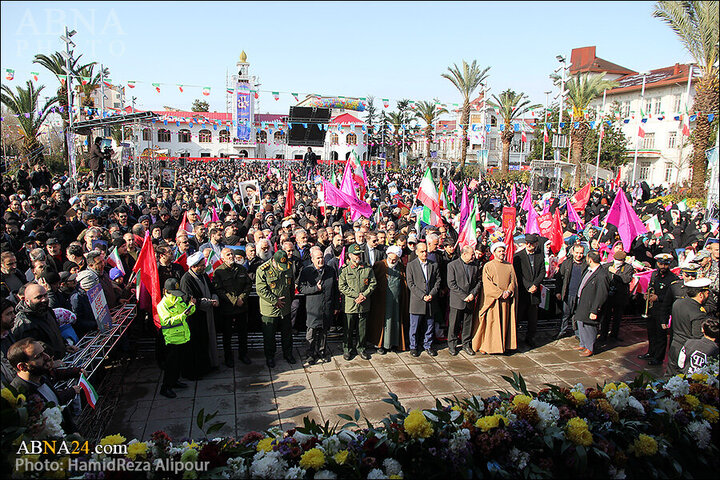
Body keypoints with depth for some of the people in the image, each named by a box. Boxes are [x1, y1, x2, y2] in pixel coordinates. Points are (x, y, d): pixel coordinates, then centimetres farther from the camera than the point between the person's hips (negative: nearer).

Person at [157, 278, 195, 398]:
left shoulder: (179, 299, 5)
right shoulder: (162, 305, -15)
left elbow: (189, 312, 17)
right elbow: (168, 321, -27)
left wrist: (191, 305, -5)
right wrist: (183, 315, -37)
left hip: (184, 337, 7)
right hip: (173, 340, -7)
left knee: (182, 361, 19)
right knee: (171, 365, 1)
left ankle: (175, 381, 37)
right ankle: (165, 388, 14)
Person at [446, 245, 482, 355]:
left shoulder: (475, 265, 8)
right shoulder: (452, 265, -7)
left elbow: (479, 281, 10)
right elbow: (451, 284, -12)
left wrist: (473, 294, -6)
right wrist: (464, 296, -15)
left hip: (470, 301, 4)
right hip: (457, 301, -4)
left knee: (468, 324, 10)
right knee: (454, 324, 3)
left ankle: (466, 344, 24)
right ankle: (451, 345, 17)